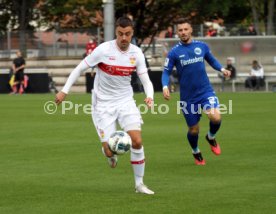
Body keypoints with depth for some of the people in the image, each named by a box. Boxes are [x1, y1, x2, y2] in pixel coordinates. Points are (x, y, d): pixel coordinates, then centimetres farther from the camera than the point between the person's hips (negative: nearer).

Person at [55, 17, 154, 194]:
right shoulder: (104, 50, -15)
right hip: (103, 104, -3)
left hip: (126, 101, 3)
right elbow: (80, 68, -6)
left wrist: (149, 96, -25)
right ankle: (111, 154, 33)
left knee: (137, 141, -14)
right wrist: (64, 91, -9)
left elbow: (146, 80, -3)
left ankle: (139, 183, 1)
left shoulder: (137, 53, -5)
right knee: (109, 151, -8)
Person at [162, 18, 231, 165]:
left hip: (205, 91, 1)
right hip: (187, 96, -1)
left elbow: (212, 60, 18)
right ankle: (196, 153, 39)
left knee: (216, 117, -23)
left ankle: (211, 137, 11)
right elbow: (166, 72, -1)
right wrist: (165, 87, -19)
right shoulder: (174, 52, -5)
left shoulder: (202, 46, 1)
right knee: (194, 129, 7)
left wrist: (222, 69, -1)